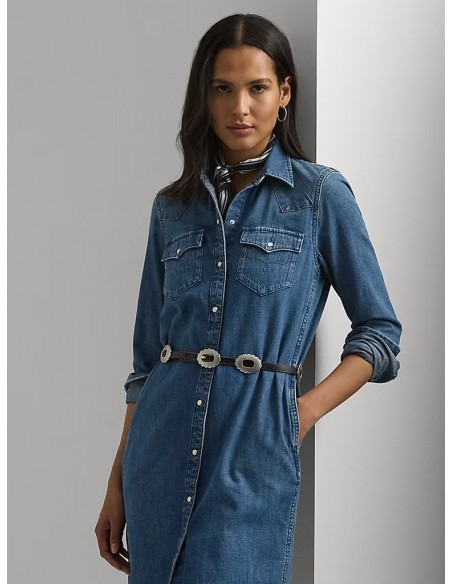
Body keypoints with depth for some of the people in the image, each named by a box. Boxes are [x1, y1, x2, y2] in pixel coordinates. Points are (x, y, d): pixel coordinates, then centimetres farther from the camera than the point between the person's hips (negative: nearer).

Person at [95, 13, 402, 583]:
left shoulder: (321, 194, -1)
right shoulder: (171, 206, 9)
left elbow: (380, 331, 4)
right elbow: (147, 355, 12)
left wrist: (309, 408, -10)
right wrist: (117, 483, 10)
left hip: (253, 451, -3)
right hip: (162, 444, 4)